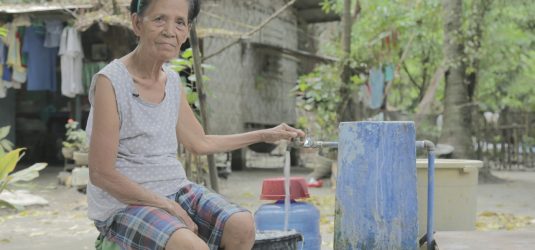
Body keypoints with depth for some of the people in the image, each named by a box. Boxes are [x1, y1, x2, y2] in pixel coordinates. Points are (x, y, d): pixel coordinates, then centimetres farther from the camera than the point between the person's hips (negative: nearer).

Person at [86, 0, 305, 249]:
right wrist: (167, 206, -16)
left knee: (242, 225, -16)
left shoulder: (172, 81, 6)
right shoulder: (110, 81, -16)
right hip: (123, 204, -7)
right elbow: (102, 174, -16)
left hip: (176, 190, 7)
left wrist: (265, 135, 21)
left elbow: (200, 142, 21)